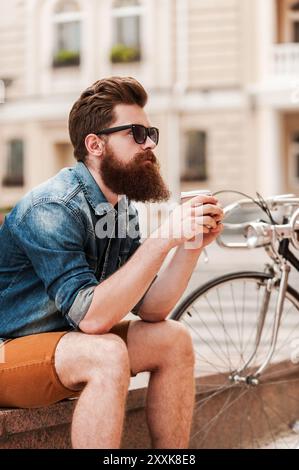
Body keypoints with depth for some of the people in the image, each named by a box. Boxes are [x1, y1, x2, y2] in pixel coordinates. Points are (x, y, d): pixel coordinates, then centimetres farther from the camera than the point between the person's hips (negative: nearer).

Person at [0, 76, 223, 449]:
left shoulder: (122, 208, 3)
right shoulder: (52, 209, -24)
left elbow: (149, 308, -1)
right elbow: (90, 316, -31)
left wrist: (193, 246, -15)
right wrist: (164, 239, -33)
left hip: (64, 341, 9)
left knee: (173, 340, -2)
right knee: (107, 354, -32)